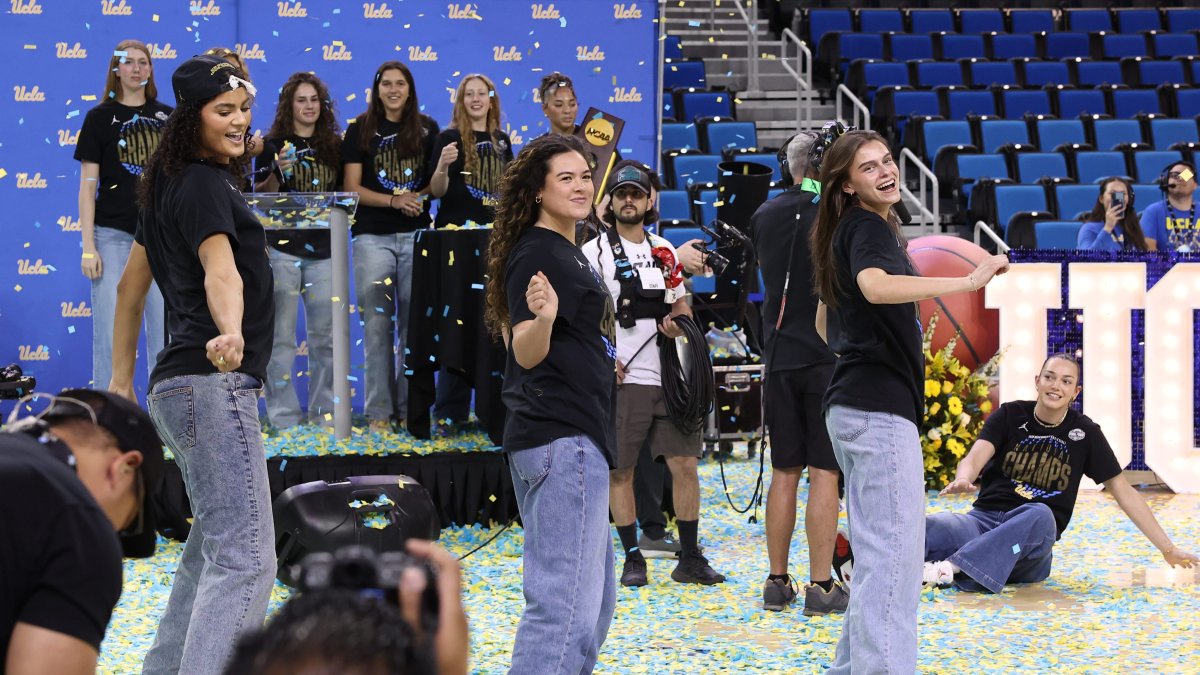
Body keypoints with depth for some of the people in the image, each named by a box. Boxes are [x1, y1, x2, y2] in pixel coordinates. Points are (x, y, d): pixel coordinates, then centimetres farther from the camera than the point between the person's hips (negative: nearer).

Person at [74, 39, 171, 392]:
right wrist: (88, 248, -8)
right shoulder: (100, 118, 2)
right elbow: (88, 187, -1)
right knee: (111, 332, -3)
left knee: (165, 329, 3)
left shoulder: (167, 117, 10)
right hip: (113, 236, -3)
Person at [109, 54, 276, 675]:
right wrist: (229, 333, -48)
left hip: (180, 388, 10)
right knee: (244, 559, -17)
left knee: (212, 547, 22)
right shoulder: (205, 186, -11)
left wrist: (122, 379, 29)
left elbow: (131, 285, 25)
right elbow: (220, 270, -29)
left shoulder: (171, 184, 18)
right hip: (214, 385, -10)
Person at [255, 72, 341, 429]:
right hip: (283, 248, -3)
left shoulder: (334, 145, 12)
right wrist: (277, 171, -18)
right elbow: (261, 196, -1)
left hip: (323, 249, 3)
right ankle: (283, 418, -2)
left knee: (325, 338, 4)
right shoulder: (274, 144, 3)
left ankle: (324, 414, 12)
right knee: (281, 337, -5)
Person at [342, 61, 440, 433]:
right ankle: (379, 410, 1)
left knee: (414, 321, 2)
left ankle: (410, 406, 8)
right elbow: (352, 188, 0)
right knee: (377, 322, -2)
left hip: (416, 234, 1)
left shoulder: (427, 129, 8)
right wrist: (394, 200, -14)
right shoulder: (360, 130, 4)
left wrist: (418, 197, -10)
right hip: (373, 236, -1)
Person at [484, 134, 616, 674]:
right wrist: (542, 316, -41)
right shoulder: (539, 255, -12)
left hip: (574, 437, 11)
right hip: (563, 440, -11)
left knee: (595, 599, 18)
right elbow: (526, 353, -22)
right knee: (567, 604, -16)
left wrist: (599, 362, 35)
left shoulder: (567, 251, 18)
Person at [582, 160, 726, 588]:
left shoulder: (663, 250, 15)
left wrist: (677, 322, 2)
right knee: (620, 470, 1)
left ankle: (690, 558, 9)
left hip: (669, 376, 4)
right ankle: (632, 558, 11)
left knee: (685, 464, 1)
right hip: (622, 379, -4)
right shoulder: (595, 252, 1)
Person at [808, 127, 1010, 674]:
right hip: (880, 405, -10)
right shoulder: (869, 228, -11)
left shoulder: (846, 233, 19)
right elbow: (876, 287, -34)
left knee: (876, 551, 16)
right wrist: (969, 281, -39)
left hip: (854, 403, 10)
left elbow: (825, 326, 26)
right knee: (895, 553, -13)